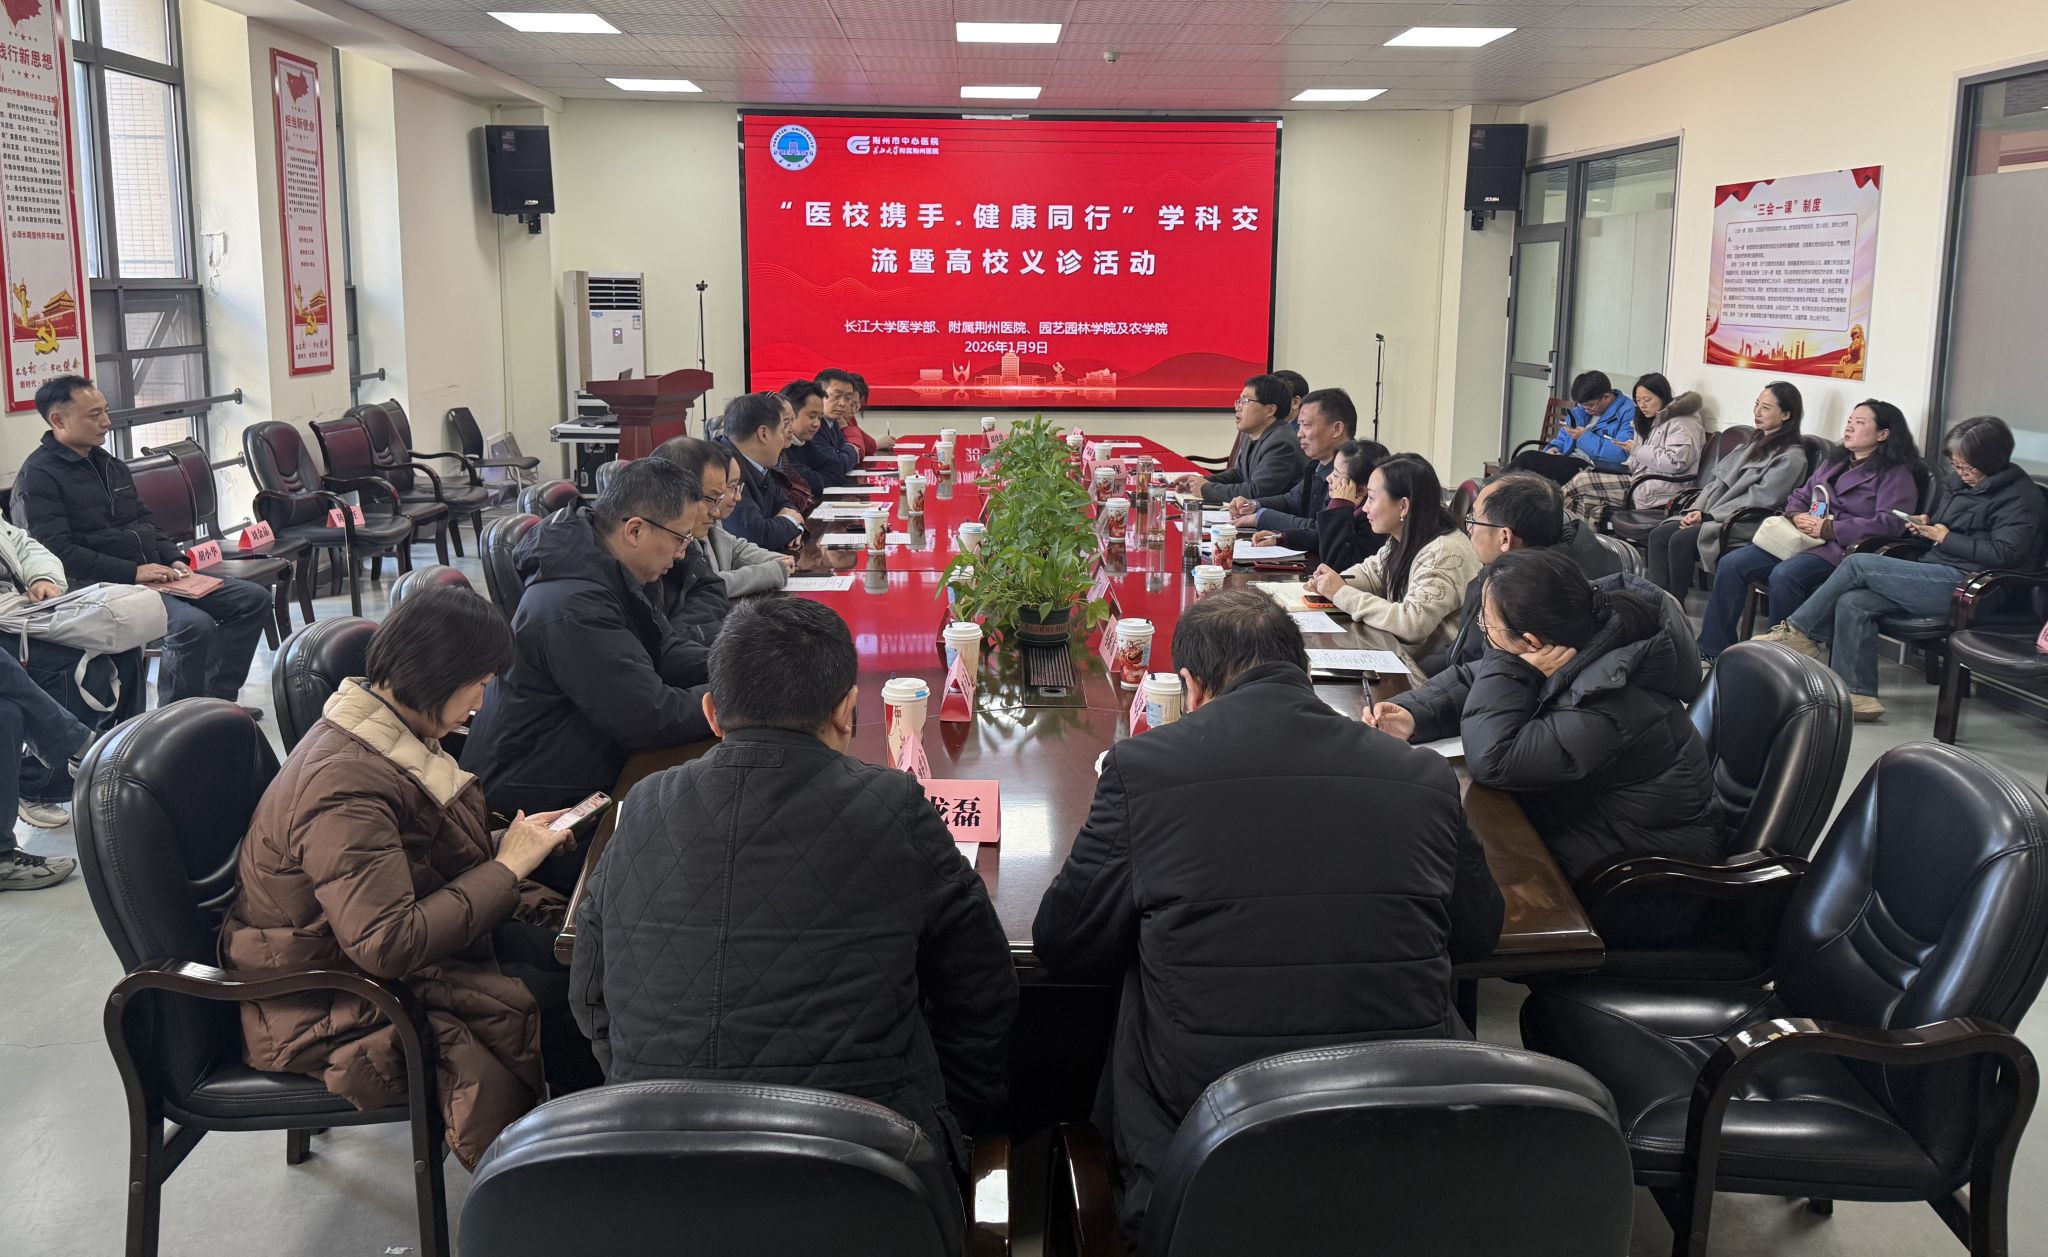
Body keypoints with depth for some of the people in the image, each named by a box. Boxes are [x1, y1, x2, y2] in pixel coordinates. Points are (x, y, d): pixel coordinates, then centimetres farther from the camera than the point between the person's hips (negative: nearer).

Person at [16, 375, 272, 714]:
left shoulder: (108, 463, 18)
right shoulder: (38, 477, -9)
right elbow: (58, 552, -18)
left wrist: (174, 558, 5)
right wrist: (133, 572, -20)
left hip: (152, 572, 9)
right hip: (103, 586, -9)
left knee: (254, 599, 0)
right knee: (194, 625, -32)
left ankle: (217, 699, 5)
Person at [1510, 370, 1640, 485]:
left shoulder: (1627, 412, -6)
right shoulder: (1582, 408, 19)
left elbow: (1621, 453, -19)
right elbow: (1564, 435, 30)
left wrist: (1585, 437, -13)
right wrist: (1554, 448, 6)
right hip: (1568, 461, 8)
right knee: (1528, 456, -20)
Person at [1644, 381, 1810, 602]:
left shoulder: (1792, 457, -5)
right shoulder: (1756, 444, 22)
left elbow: (1759, 500, -14)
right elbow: (1718, 480, 16)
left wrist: (1708, 517, -15)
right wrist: (1696, 511, -1)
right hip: (1714, 516, 8)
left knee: (1681, 540, -29)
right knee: (1659, 534, -15)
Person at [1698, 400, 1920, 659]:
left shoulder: (1896, 474, 1)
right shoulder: (1833, 464, 26)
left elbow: (1889, 524, -13)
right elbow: (1799, 497, 27)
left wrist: (1826, 529, -14)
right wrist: (1797, 517, 1)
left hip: (1842, 549, -7)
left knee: (1784, 575, -36)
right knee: (1731, 564, -14)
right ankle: (1713, 650, -13)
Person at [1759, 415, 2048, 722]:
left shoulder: (2021, 497, -4)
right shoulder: (1955, 481, 19)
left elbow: (2005, 554, -16)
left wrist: (1947, 538, -10)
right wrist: (1925, 524, 12)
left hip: (1968, 585, -8)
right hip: (1935, 573, 8)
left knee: (1858, 564, -18)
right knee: (1852, 602, -18)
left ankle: (1796, 632, -6)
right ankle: (1857, 695, -18)